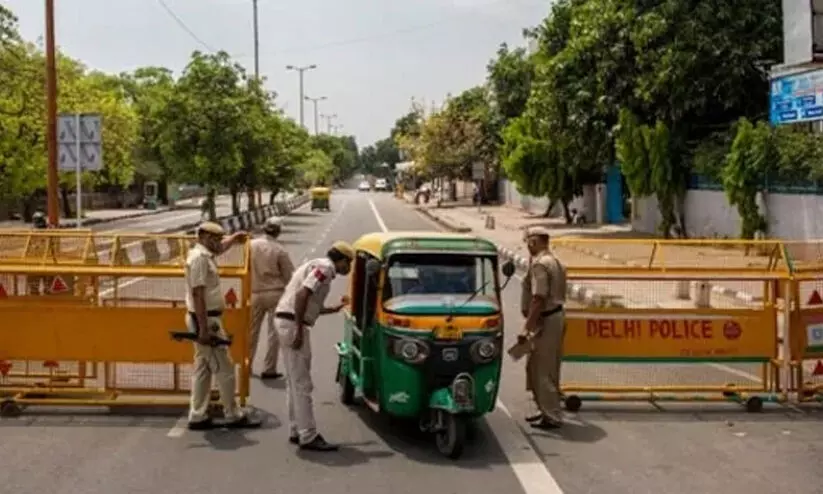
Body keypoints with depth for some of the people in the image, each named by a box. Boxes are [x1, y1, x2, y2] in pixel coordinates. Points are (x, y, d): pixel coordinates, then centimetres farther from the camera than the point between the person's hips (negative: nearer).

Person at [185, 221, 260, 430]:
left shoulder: (204, 254, 12)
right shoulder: (199, 258, -18)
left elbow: (218, 248, 40)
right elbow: (198, 295, -24)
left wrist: (233, 239, 37)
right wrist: (204, 329, -27)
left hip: (207, 319, 11)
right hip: (205, 320, -11)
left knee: (203, 368, 13)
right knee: (224, 368, -3)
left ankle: (198, 417, 18)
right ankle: (233, 416, 5)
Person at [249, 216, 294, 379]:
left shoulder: (252, 245, -4)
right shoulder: (279, 250, -12)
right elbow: (289, 275, -5)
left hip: (255, 293, 3)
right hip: (275, 293, -3)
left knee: (252, 331, 17)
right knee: (274, 333, 5)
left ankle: (246, 364, 25)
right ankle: (269, 369, 6)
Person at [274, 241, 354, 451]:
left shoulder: (316, 265, 21)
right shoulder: (324, 267, -9)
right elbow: (302, 295, -22)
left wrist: (334, 309, 31)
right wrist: (299, 331, -23)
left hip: (287, 321, 10)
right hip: (292, 323, -10)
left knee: (295, 381, 15)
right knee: (302, 383, -7)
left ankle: (296, 431, 21)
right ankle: (308, 436, -4)